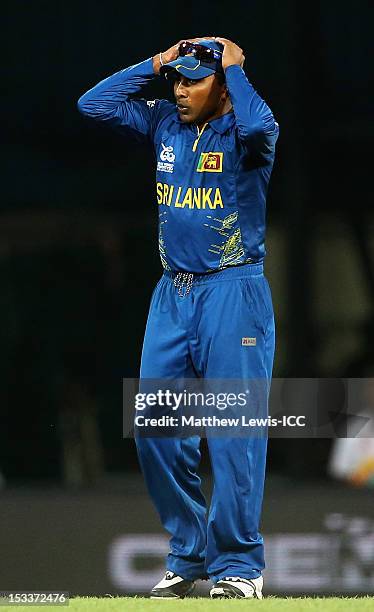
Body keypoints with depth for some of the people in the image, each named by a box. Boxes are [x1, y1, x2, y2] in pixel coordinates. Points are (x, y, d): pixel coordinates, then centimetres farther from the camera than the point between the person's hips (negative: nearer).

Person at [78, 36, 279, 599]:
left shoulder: (242, 131, -6)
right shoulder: (165, 124, 11)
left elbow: (259, 125, -30)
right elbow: (95, 104, 8)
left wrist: (235, 68, -15)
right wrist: (155, 64, 5)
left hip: (234, 294, -6)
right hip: (172, 294, 6)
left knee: (234, 432, -7)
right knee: (156, 429, 4)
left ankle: (238, 566, -1)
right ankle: (188, 557, 15)